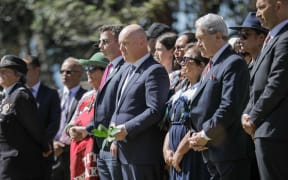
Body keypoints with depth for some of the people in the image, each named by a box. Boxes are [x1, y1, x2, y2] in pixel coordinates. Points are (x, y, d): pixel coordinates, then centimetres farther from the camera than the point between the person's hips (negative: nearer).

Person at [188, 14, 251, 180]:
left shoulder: (234, 63, -11)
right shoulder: (210, 67, 20)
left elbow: (230, 107, -19)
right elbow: (201, 105, 22)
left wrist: (206, 135, -13)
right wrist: (198, 135, 5)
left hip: (230, 150, -9)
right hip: (211, 151, 9)